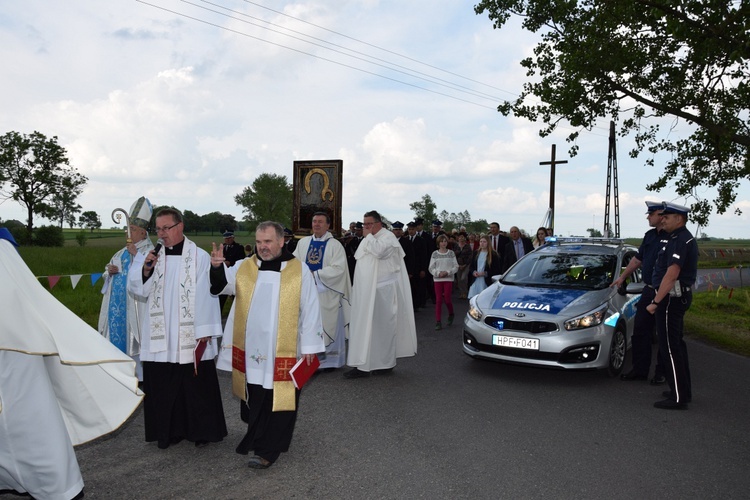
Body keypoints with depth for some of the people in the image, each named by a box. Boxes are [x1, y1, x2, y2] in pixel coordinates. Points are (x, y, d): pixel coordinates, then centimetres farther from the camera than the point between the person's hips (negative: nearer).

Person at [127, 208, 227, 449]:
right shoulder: (152, 256, 8)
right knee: (162, 386, 8)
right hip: (159, 336, 4)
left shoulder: (199, 257, -5)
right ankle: (169, 430, 22)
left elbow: (206, 295, -7)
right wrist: (146, 270, -13)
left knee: (196, 384, 4)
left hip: (190, 336, -4)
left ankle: (201, 430, 18)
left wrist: (205, 330, -10)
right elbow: (138, 289, 5)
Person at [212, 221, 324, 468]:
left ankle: (267, 450, 10)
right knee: (254, 400, 14)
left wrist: (309, 346, -5)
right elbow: (222, 284, -7)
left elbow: (310, 310, -3)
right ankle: (256, 437, 34)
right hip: (251, 349, 3)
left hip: (283, 352, -3)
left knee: (278, 400, 1)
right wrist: (217, 267, -27)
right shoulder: (244, 268, 6)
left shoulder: (299, 270, -4)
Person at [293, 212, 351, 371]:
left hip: (326, 292, -4)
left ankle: (330, 359, 15)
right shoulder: (303, 242, 10)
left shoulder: (335, 245, -4)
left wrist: (315, 274, -17)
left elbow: (338, 268, -14)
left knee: (327, 326, 3)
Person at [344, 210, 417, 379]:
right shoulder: (368, 240, 18)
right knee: (364, 326, 6)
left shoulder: (388, 237, -8)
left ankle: (386, 362, 11)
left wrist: (368, 235, -15)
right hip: (366, 292, 8)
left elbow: (379, 250, -28)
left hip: (381, 291, -8)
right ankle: (363, 364, 9)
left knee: (382, 325, 0)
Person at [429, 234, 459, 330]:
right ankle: (438, 322, 1)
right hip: (437, 279, 1)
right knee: (438, 300, -2)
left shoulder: (451, 253, 2)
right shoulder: (435, 254, 3)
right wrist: (438, 273, -14)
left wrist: (447, 272, -13)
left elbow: (456, 267, 1)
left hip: (448, 279, 0)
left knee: (447, 299, -4)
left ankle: (451, 314, 27)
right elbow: (431, 268, 2)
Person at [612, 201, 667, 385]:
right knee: (640, 330, 11)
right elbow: (637, 259, 23)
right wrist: (623, 277, 25)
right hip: (648, 290, 8)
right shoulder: (650, 235, 12)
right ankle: (640, 370, 20)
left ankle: (662, 372, 16)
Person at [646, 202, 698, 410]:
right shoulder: (683, 238, 15)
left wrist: (656, 301, -24)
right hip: (680, 296, 11)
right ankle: (683, 391, 28)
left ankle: (678, 398, -3)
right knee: (676, 344, 18)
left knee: (670, 347, -7)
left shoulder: (679, 240, -19)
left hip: (671, 297, -11)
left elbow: (671, 275, -25)